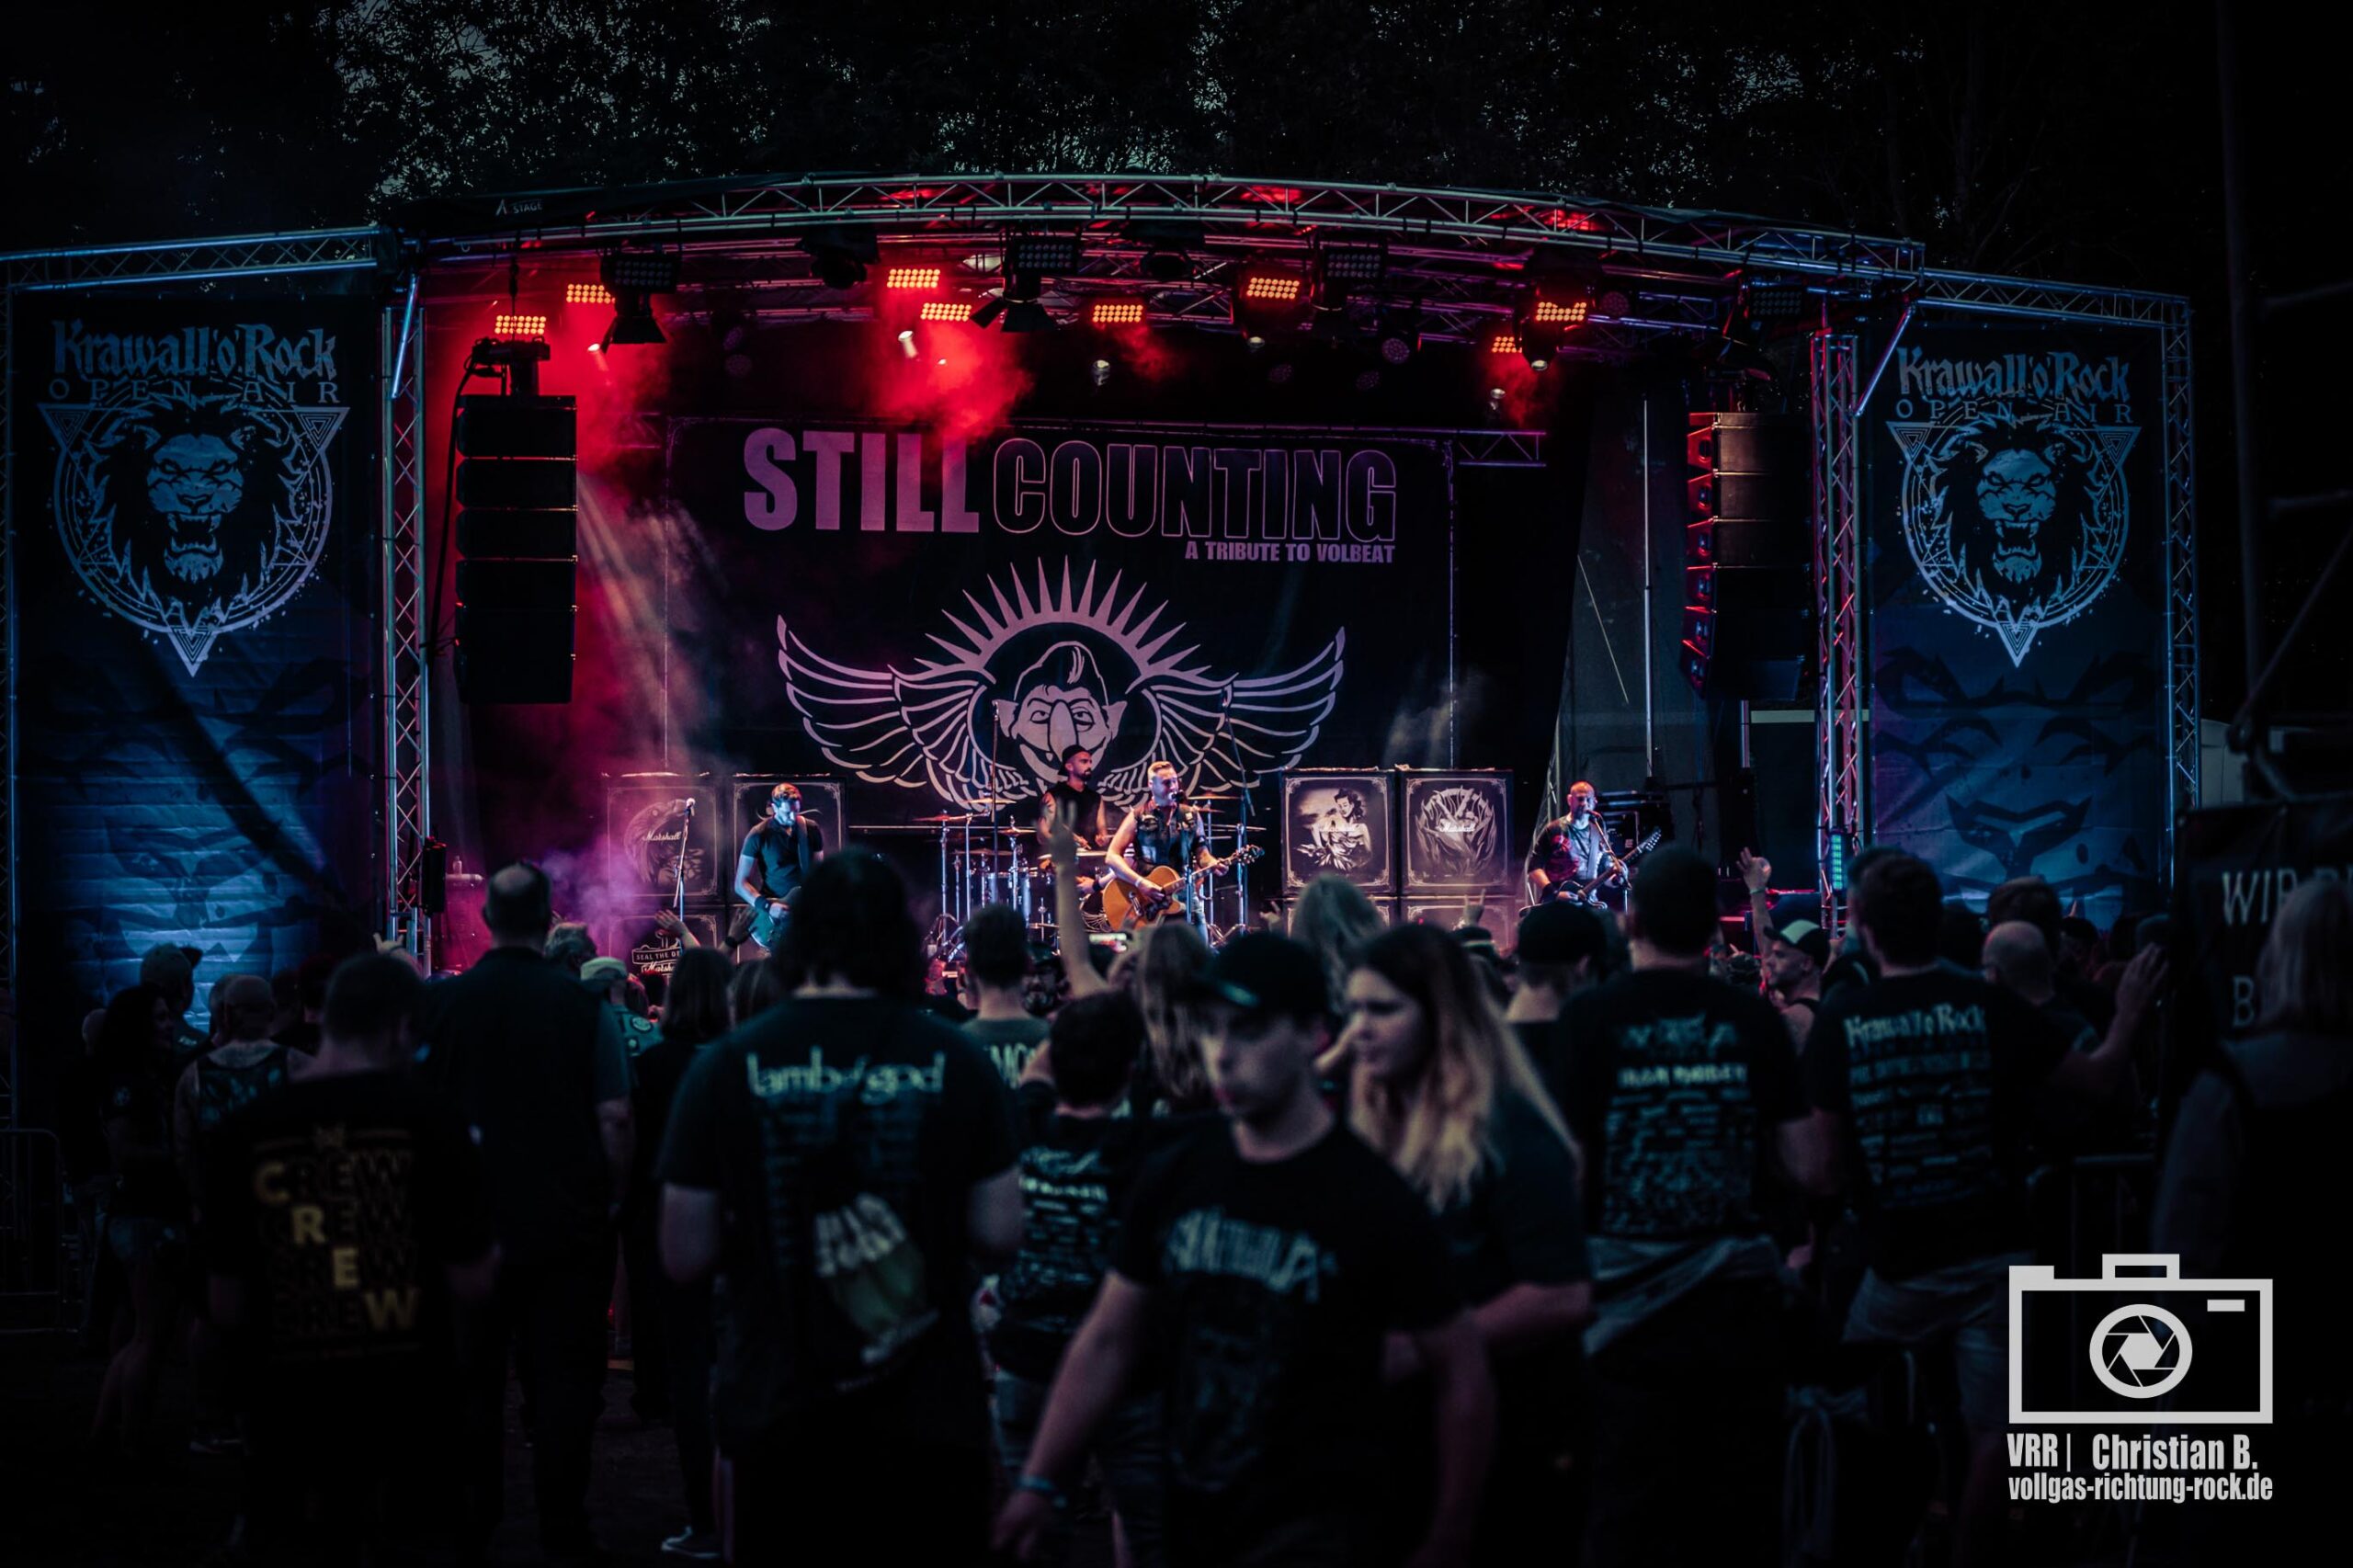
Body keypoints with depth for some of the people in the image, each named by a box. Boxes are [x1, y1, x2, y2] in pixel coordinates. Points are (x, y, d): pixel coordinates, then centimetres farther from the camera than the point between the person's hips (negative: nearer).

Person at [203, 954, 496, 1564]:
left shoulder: (243, 1132, -3)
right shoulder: (425, 1120, -8)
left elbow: (227, 1308, 2)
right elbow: (470, 1284, -6)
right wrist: (492, 1253, 16)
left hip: (291, 1425, 1)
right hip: (410, 1422, -1)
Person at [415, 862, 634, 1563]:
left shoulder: (441, 1003, -4)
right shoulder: (584, 1006, -9)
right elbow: (614, 1117, -11)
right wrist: (613, 1198, 2)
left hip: (472, 1220, 2)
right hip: (569, 1222, -2)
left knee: (473, 1375, 12)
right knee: (564, 1376, 5)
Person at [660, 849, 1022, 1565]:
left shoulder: (727, 1067, -6)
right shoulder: (957, 1063, -5)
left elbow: (685, 1257, -4)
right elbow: (999, 1234, -4)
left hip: (779, 1421, 0)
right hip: (929, 1424, 0)